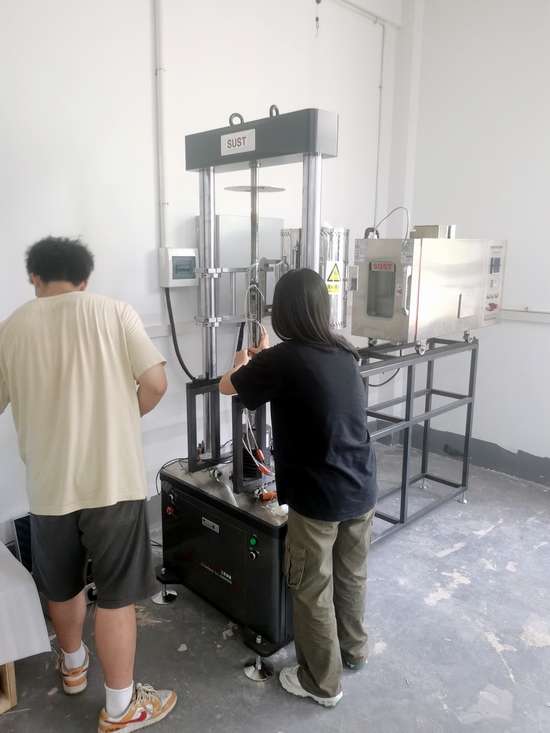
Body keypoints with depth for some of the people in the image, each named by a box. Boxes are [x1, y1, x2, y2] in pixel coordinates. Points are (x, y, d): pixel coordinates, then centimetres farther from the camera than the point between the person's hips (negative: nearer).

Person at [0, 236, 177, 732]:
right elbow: (155, 384, -11)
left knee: (62, 586, 25)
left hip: (49, 485, 3)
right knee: (117, 596, 10)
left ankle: (73, 664, 50)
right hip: (114, 480, -3)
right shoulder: (115, 312, -6)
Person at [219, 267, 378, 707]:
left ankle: (322, 683, 31)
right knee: (352, 574, 25)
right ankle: (354, 649, 47)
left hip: (319, 497, -6)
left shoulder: (283, 360, -16)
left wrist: (244, 363, 22)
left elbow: (226, 386, 1)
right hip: (362, 488, 7)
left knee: (312, 590, 13)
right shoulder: (344, 353, 2)